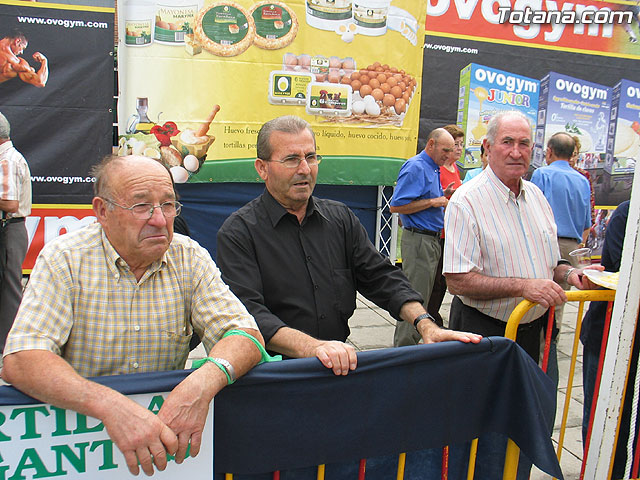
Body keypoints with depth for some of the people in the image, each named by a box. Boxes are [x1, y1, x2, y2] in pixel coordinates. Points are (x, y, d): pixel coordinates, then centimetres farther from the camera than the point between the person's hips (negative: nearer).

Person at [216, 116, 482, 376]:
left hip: (339, 366, 2)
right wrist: (312, 347, -32)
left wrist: (426, 324, -8)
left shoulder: (340, 218, 10)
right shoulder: (238, 231, -6)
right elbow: (248, 312, -17)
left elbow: (380, 276, 7)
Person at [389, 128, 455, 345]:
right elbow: (396, 206, -21)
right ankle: (404, 348, 4)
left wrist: (443, 195, 7)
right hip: (418, 239, -10)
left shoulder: (433, 168, 17)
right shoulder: (415, 167, -14)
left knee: (424, 295, 15)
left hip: (433, 239, 10)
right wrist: (432, 201, -18)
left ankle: (408, 344, 26)